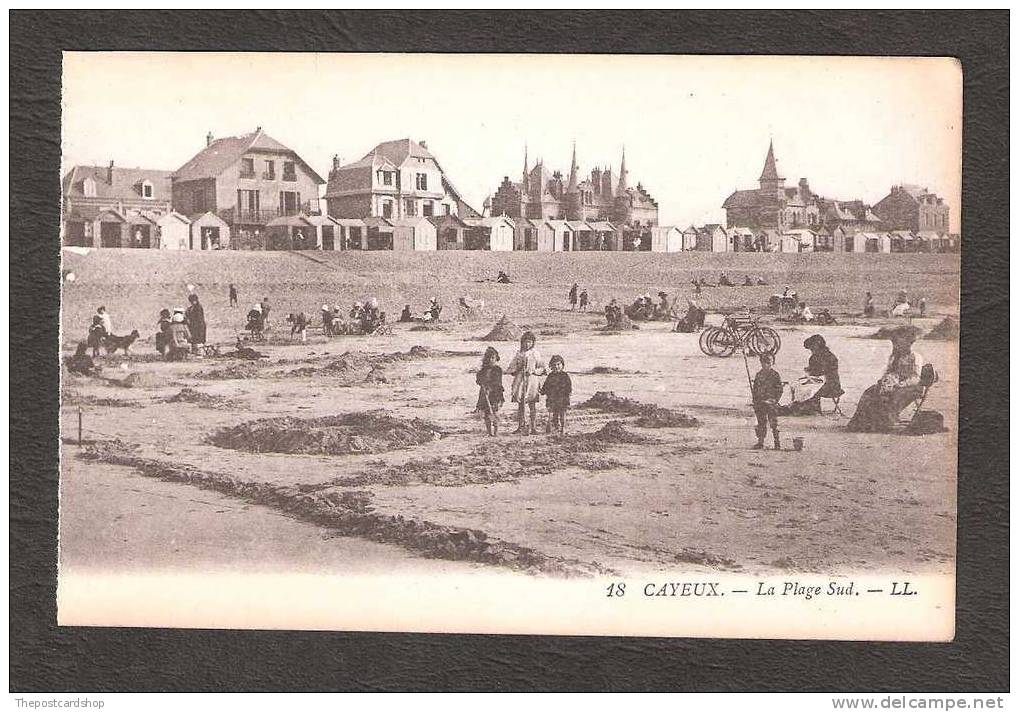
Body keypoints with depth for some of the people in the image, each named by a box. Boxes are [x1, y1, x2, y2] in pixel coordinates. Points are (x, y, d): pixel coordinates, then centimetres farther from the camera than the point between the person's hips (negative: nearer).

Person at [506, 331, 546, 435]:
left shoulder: (535, 353, 3)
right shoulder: (519, 353, 10)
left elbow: (542, 368, 4)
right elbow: (512, 367, 16)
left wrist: (533, 371, -12)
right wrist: (515, 369, -5)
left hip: (531, 380, -3)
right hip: (520, 380, 3)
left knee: (531, 405, -3)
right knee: (520, 405, 4)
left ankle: (532, 427, -1)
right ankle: (520, 426, 9)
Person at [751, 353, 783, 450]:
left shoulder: (775, 375, -2)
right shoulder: (759, 375, 12)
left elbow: (779, 390, -2)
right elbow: (755, 389, 17)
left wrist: (775, 400, -12)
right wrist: (755, 402, 12)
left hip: (771, 402, -4)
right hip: (760, 402, 4)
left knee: (773, 423, -6)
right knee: (761, 423, 8)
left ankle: (777, 442, 2)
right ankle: (760, 442, 13)